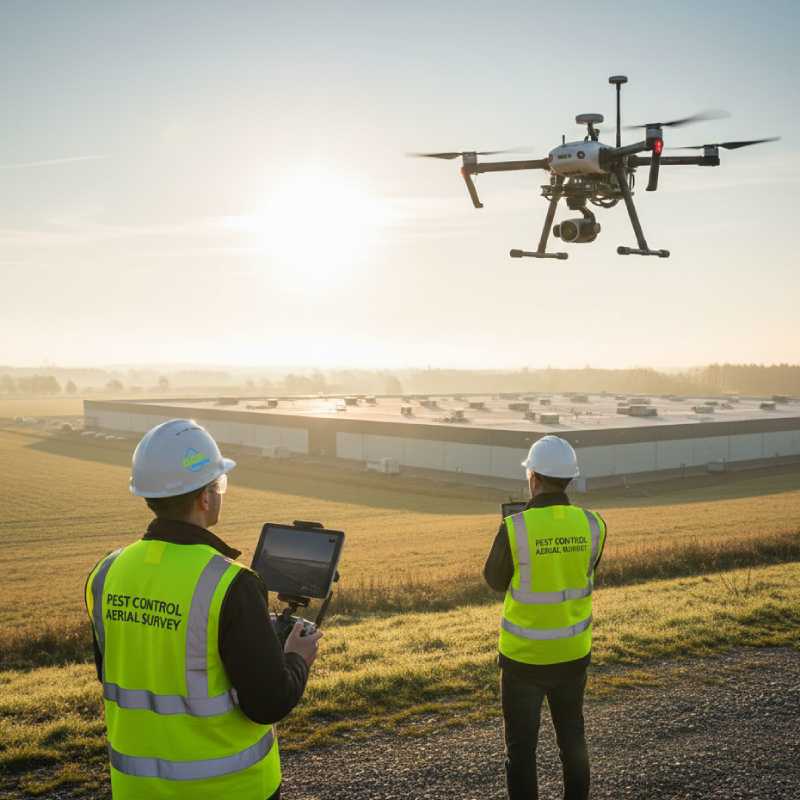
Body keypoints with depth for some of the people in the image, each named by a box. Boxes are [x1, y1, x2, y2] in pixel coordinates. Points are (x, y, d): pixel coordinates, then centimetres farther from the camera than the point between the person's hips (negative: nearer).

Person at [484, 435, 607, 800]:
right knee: (572, 737, 23)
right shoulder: (592, 524, -9)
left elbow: (495, 580, -3)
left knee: (521, 746, 11)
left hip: (524, 654, -4)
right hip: (573, 651, 4)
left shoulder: (515, 528, -20)